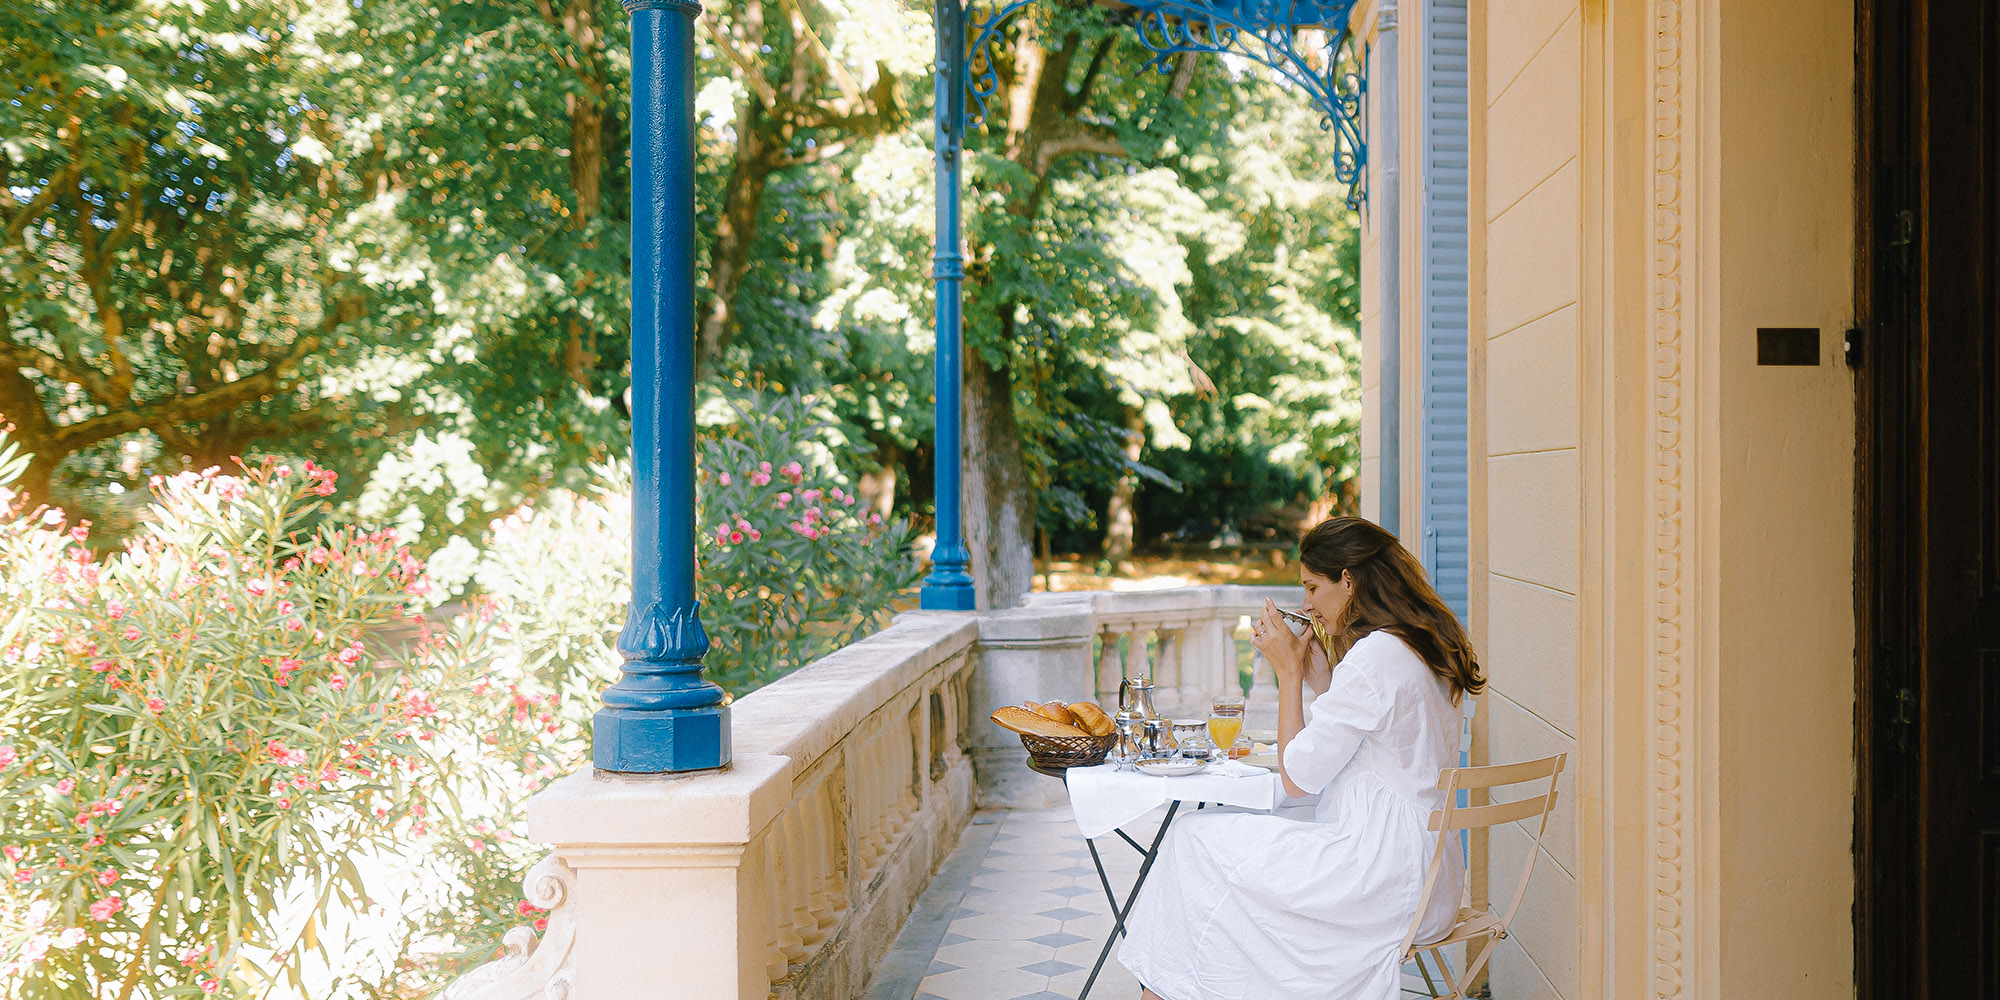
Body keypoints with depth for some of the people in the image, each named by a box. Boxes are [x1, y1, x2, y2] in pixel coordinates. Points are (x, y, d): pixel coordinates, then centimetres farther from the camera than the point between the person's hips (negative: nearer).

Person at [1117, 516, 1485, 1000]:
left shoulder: (1377, 655, -19)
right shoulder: (1420, 649, 10)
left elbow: (1298, 776, -14)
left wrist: (1289, 672, -6)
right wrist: (1318, 674, 9)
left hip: (1382, 883, -10)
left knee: (1195, 839, 0)